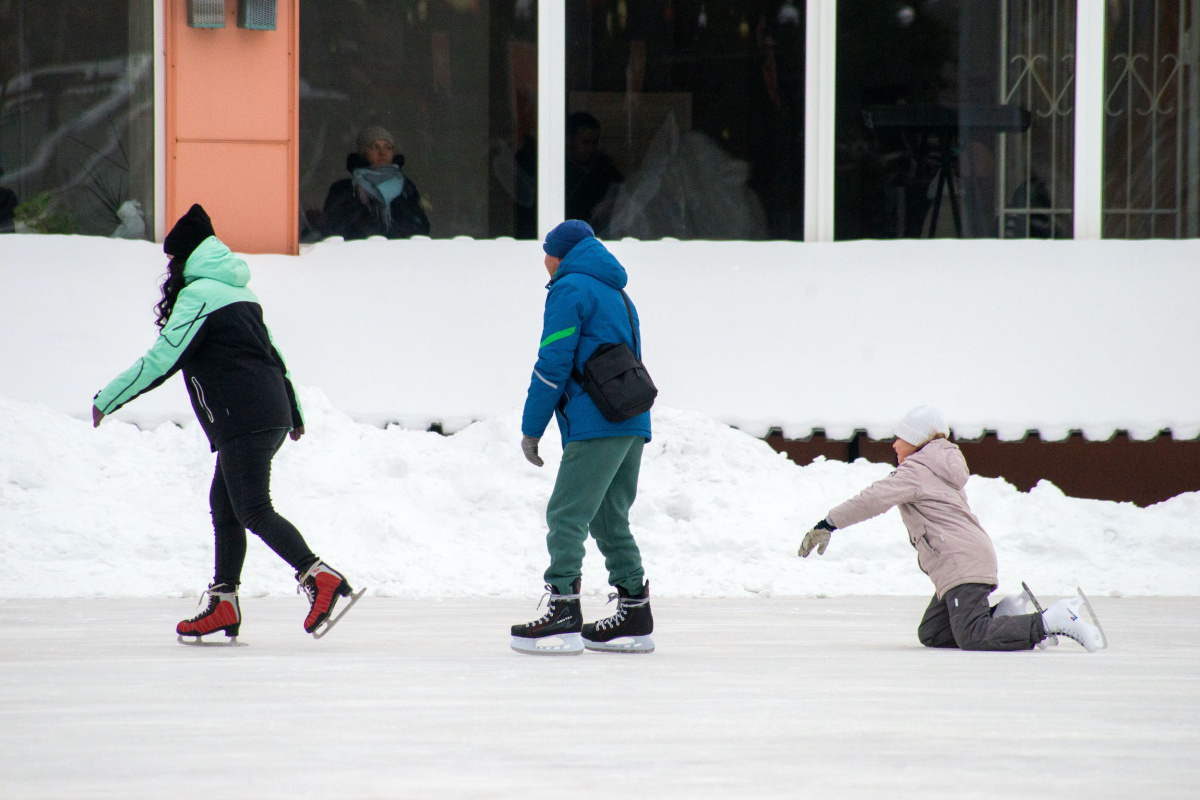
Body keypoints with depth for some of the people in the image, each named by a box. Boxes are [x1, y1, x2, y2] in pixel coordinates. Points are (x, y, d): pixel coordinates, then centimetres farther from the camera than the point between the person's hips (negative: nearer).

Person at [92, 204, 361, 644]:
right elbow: (273, 355, 26)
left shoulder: (197, 296, -8)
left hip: (243, 421, -9)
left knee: (254, 510, -11)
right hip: (271, 417, 9)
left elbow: (161, 360, -11)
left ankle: (322, 579, -23)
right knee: (224, 504, 13)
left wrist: (106, 399, -3)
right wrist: (293, 410, 35)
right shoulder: (237, 292, 19)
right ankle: (223, 604, 12)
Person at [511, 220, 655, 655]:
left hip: (596, 425, -9)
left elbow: (553, 363, -10)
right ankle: (634, 614, 14)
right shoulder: (617, 295, 23)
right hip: (633, 425, 9)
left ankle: (563, 613, -19)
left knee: (566, 515, -11)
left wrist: (531, 429, -5)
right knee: (609, 518, 14)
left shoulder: (569, 289, -4)